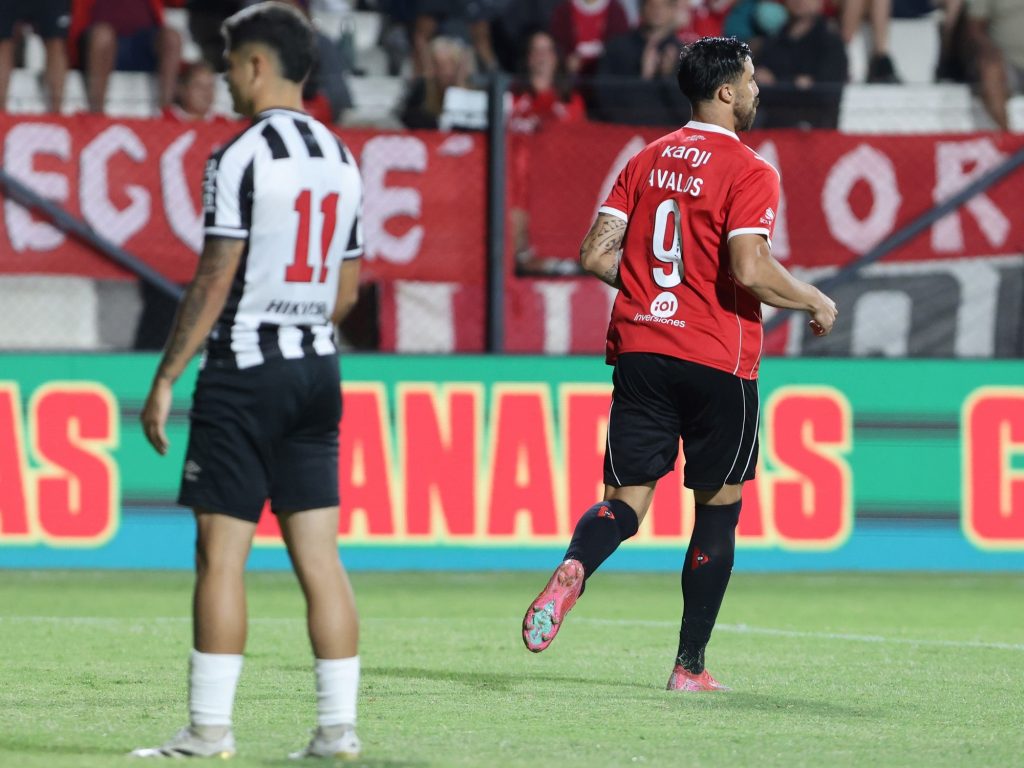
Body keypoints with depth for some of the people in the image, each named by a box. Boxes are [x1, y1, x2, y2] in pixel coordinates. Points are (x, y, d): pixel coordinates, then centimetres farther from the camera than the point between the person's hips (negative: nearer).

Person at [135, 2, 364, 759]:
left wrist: (166, 377, -9)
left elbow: (215, 279, -13)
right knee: (319, 555, 6)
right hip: (319, 369, 7)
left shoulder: (240, 157, -11)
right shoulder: (343, 159, 11)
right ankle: (339, 725, 4)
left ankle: (210, 727, -3)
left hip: (245, 371, -7)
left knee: (221, 553, -3)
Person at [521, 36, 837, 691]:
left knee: (625, 501, 4)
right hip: (718, 364, -5)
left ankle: (573, 570, -30)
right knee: (718, 508, 10)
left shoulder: (647, 161, 10)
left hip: (639, 349, 5)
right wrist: (816, 302, -4)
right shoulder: (749, 173, -9)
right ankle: (690, 666, 11)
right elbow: (750, 270, -21)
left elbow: (596, 255, 7)